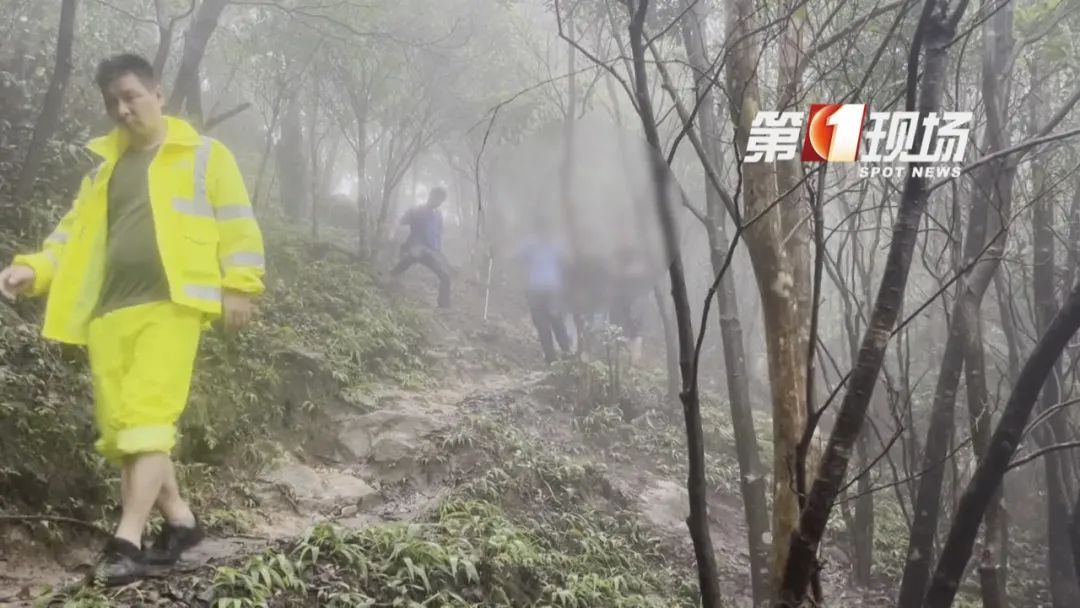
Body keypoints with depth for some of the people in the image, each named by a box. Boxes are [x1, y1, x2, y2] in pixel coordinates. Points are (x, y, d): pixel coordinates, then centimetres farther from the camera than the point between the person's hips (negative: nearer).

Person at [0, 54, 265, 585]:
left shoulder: (204, 156, 9)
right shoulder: (104, 167, 23)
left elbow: (236, 224, 3)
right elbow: (75, 233, 18)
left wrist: (239, 286, -8)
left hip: (170, 304, -6)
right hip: (110, 310, 6)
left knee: (147, 417, -15)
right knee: (119, 425, 4)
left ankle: (127, 541, -13)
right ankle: (180, 521, 17)